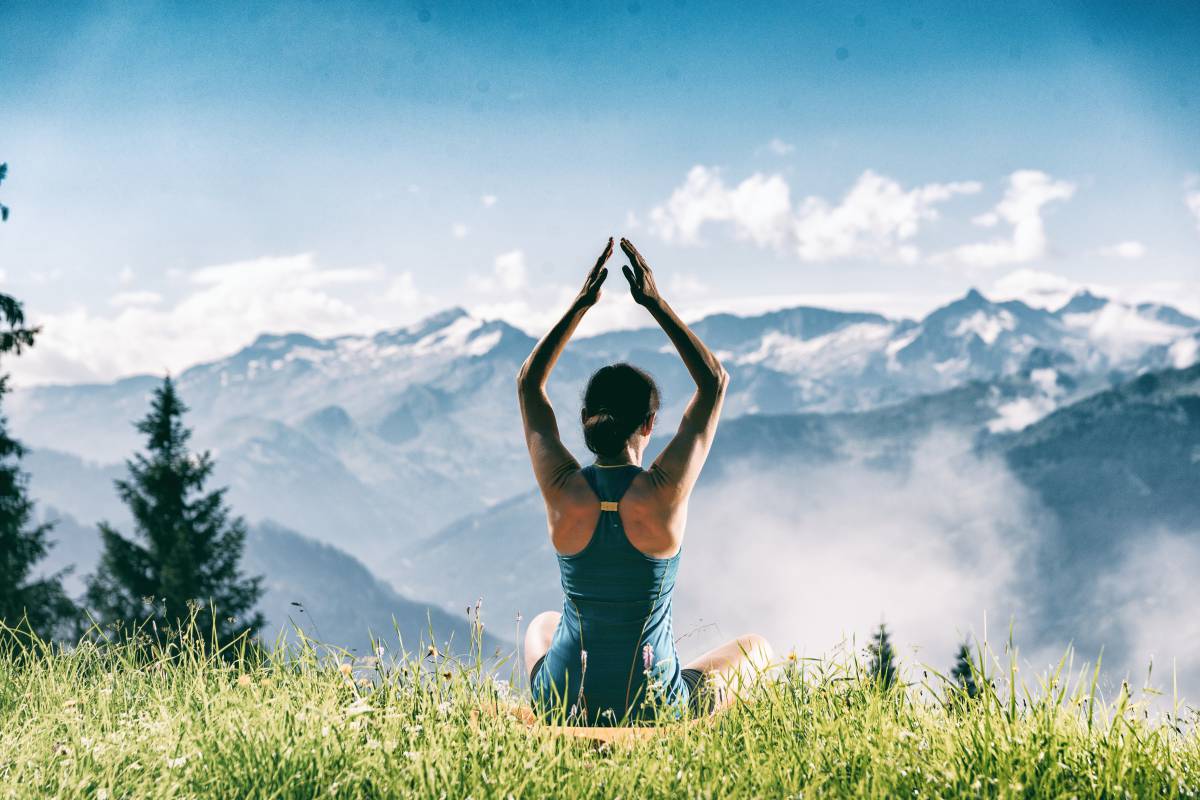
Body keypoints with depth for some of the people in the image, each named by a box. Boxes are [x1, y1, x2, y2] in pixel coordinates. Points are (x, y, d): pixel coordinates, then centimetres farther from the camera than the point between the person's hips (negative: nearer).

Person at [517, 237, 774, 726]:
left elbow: (529, 382, 2)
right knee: (757, 647, 27)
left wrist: (581, 304, 2)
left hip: (563, 708, 3)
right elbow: (715, 381, -7)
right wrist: (656, 304, -5)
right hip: (654, 713, -2)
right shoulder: (664, 492, -20)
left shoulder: (562, 491, -15)